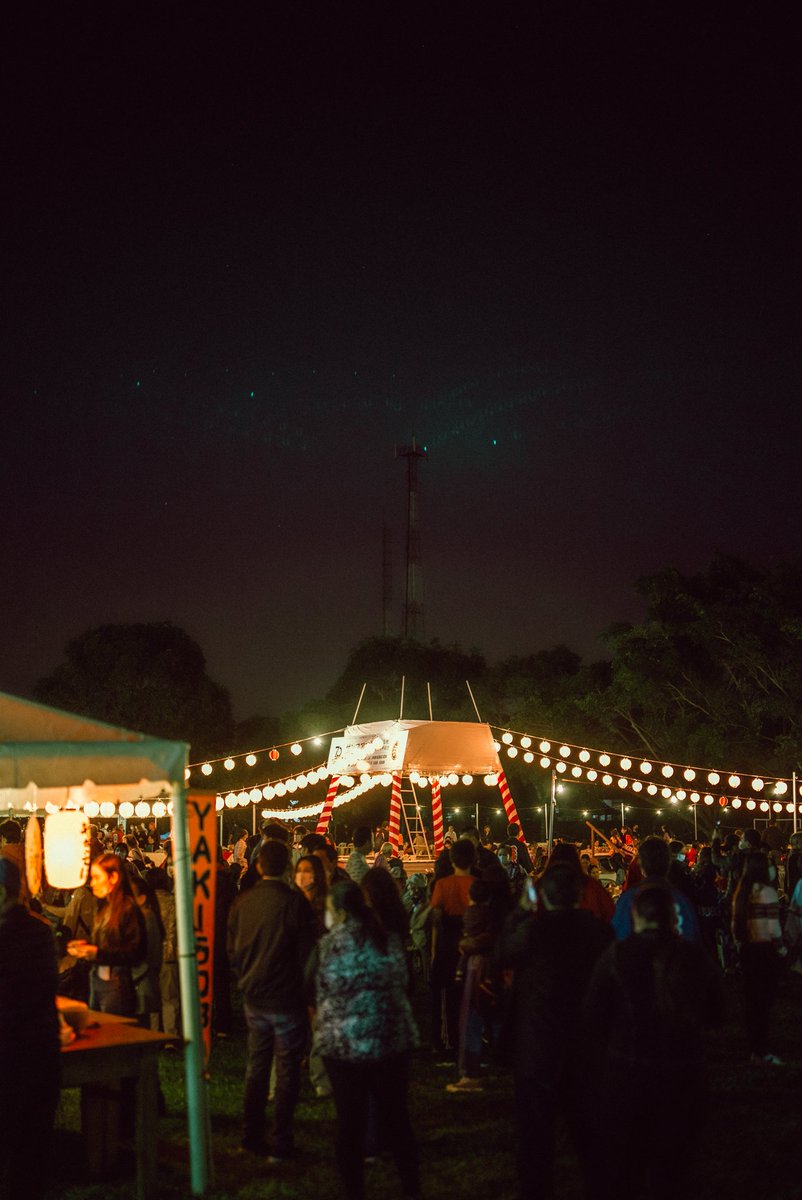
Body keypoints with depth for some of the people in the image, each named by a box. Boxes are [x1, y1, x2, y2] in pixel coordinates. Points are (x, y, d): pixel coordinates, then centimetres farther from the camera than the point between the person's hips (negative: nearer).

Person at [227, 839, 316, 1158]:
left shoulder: (242, 902, 0)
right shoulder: (294, 902, -15)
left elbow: (232, 952, 9)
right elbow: (306, 952, -11)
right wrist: (309, 994, 3)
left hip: (253, 998, 5)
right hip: (287, 1000, -5)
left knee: (256, 1066, 16)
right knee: (287, 1072, 3)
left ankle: (253, 1135, 21)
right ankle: (280, 1142, 5)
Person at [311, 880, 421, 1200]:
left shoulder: (333, 943, -10)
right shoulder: (389, 939, 3)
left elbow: (321, 993, -3)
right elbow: (401, 984, 12)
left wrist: (325, 1021, 16)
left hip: (345, 1044, -4)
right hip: (394, 1040, 4)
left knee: (350, 1123, 6)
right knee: (396, 1117, 14)